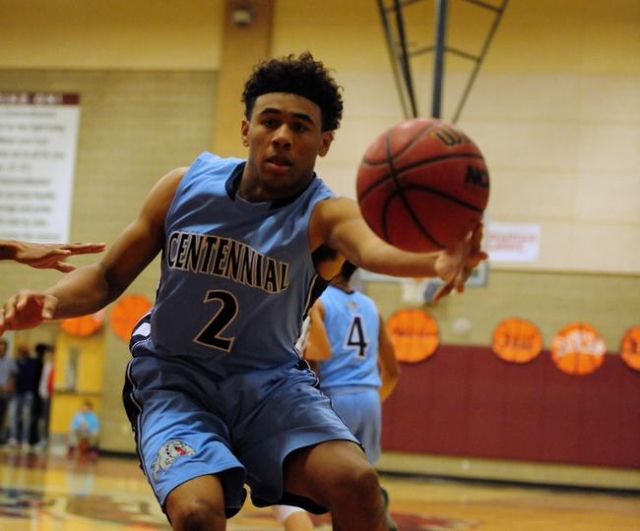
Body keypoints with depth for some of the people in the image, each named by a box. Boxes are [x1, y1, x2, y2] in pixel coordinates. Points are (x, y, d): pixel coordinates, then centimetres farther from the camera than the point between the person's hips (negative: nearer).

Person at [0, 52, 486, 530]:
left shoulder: (324, 215, -16)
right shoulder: (187, 186, -7)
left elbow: (374, 249, -43)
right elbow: (108, 276, 4)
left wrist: (434, 263, -67)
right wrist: (51, 302, -19)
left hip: (271, 382, 0)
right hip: (175, 378, 0)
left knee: (357, 482, -25)